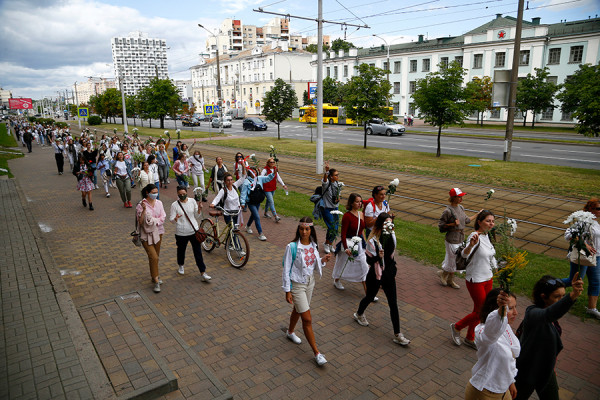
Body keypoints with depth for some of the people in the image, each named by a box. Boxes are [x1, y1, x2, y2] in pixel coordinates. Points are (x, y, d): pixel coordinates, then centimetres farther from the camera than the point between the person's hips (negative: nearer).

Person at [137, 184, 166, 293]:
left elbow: (163, 218, -1)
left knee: (155, 256, 16)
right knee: (154, 257, -11)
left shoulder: (159, 203, 0)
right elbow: (140, 222, -19)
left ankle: (154, 276, 35)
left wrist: (154, 220, -17)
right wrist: (144, 210, -29)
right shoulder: (141, 205, -14)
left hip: (157, 232, 5)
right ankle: (156, 281, -1)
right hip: (146, 234, -5)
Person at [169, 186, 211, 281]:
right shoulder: (174, 205, -6)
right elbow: (171, 219, -7)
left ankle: (203, 274, 2)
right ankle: (181, 266, 48)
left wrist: (199, 209, -11)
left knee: (198, 252, -1)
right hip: (181, 233, -1)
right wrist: (176, 218, -29)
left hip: (194, 231, 1)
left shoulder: (192, 201, 0)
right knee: (181, 250, 18)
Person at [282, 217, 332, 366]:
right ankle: (316, 353, 6)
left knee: (298, 310, 26)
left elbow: (315, 266, 9)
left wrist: (323, 260, -12)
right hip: (297, 285, -6)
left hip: (310, 282, 6)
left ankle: (290, 332, 53)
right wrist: (287, 291, -15)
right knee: (307, 319, -4)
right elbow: (286, 270, -15)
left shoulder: (313, 245, -3)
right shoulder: (292, 247, -21)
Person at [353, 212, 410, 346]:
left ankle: (397, 335, 13)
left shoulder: (391, 235, -2)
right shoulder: (373, 240, -22)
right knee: (370, 297, 19)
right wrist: (377, 257, -37)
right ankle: (359, 314, 50)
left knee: (393, 303, 5)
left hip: (389, 275, 5)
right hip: (375, 276, -5)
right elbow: (369, 260, -16)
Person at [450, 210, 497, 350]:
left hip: (488, 279, 8)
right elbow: (465, 254, -42)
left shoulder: (486, 235, 4)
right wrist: (471, 245, -62)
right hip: (475, 281, -8)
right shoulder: (475, 236, -23)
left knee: (479, 310, 16)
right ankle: (456, 327, 22)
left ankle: (470, 338, 33)